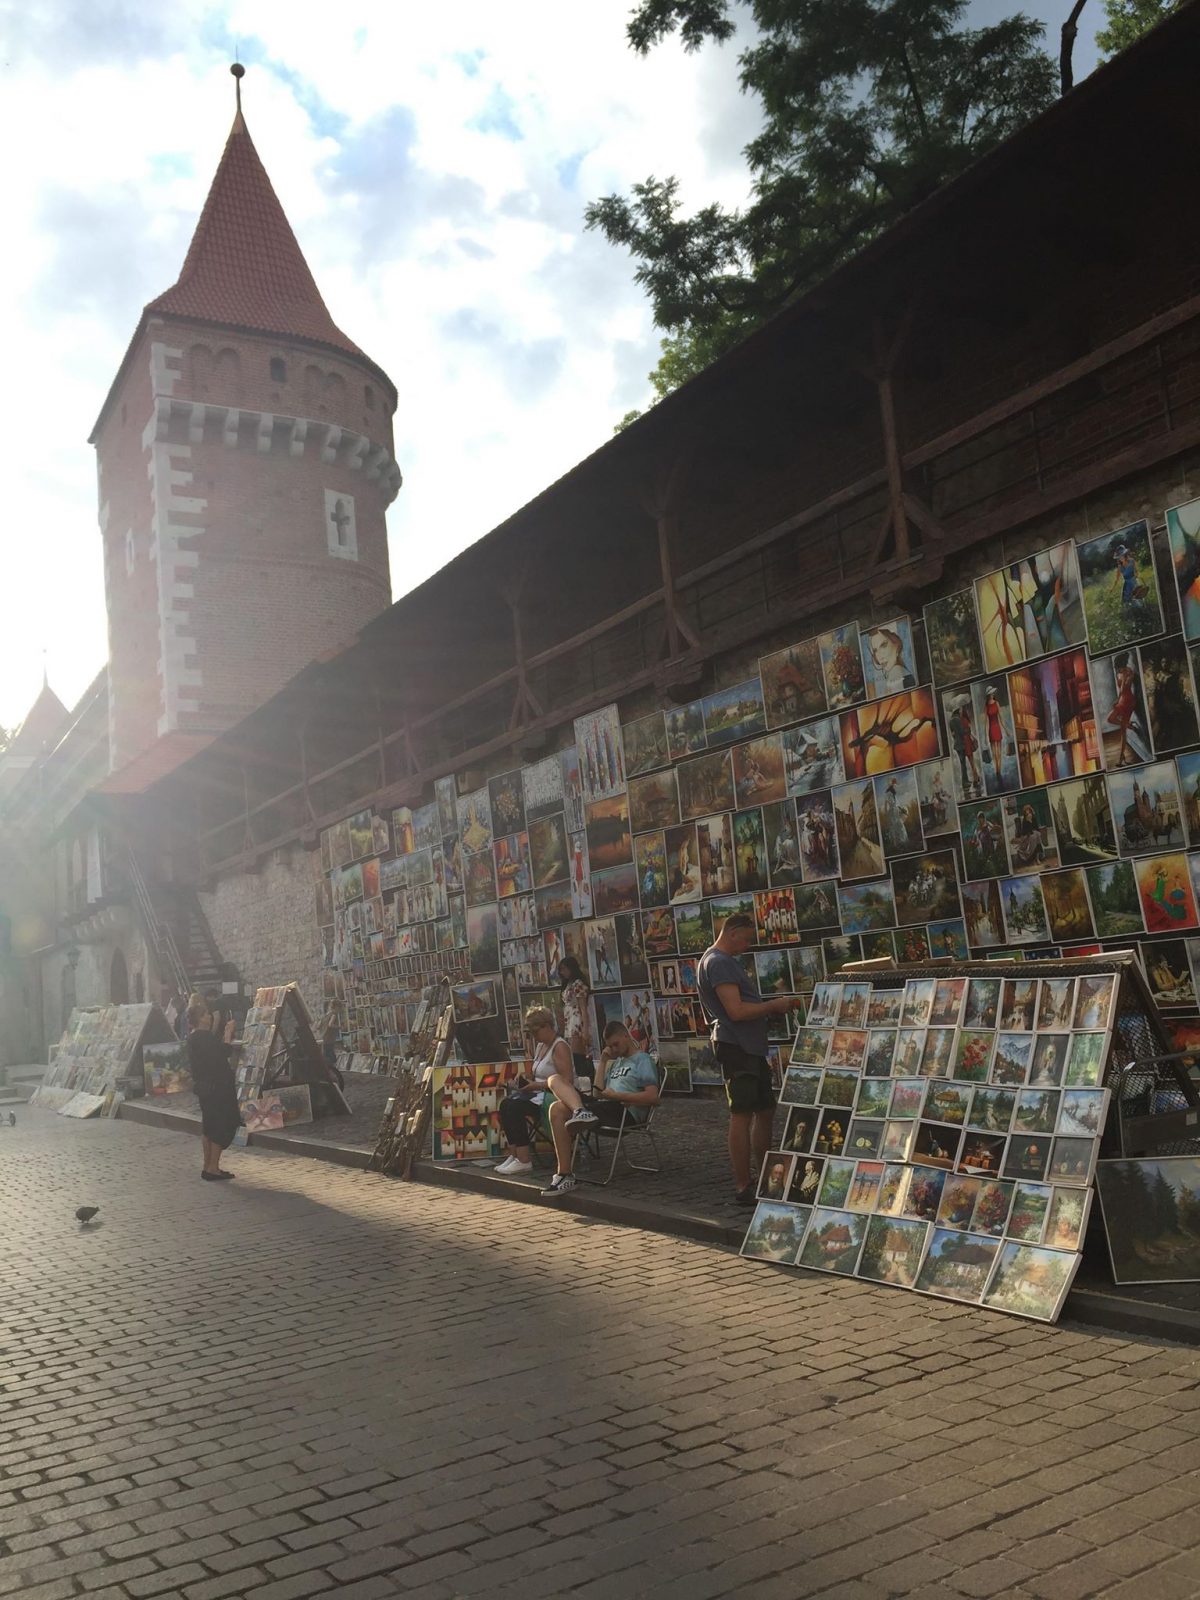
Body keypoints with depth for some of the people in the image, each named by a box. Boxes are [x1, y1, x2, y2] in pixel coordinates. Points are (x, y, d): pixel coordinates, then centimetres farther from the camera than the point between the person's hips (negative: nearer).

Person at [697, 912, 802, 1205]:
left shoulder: (728, 961, 20)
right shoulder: (718, 962, -14)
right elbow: (737, 1010, -21)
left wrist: (773, 1007, 12)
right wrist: (774, 1005, -11)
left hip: (750, 1046, 11)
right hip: (735, 1046, -11)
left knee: (765, 1110, 16)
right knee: (742, 1114, -8)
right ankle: (743, 1187, -4)